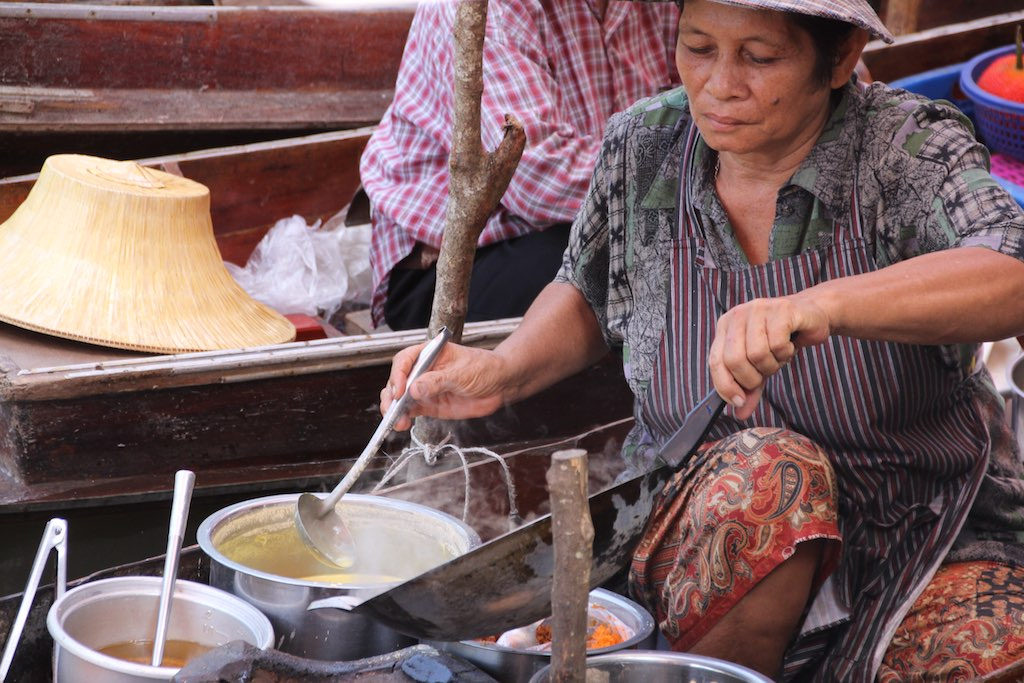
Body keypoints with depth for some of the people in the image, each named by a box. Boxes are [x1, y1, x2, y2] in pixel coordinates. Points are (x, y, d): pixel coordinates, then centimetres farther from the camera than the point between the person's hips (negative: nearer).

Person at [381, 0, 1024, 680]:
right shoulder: (643, 145, -3)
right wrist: (503, 373, -4)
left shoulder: (912, 147, -14)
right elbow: (589, 294, 17)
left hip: (925, 540, -1)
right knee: (766, 468, -35)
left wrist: (822, 305, -50)